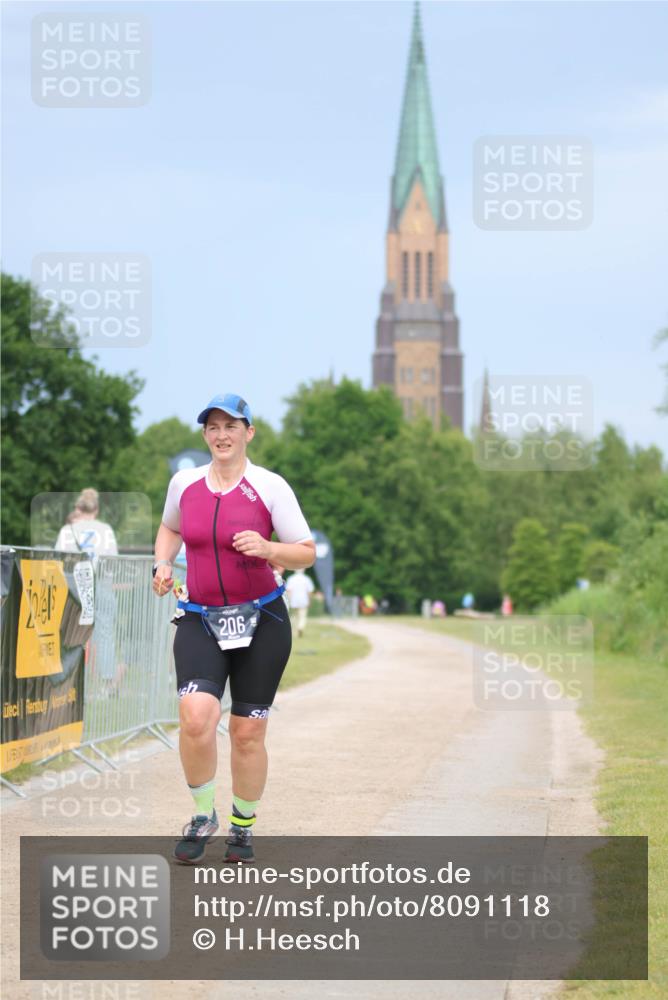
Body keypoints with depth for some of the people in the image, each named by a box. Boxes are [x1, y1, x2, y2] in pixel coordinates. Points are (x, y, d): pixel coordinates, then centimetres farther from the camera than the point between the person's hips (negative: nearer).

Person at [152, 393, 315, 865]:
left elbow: (307, 553, -3)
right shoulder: (184, 483, 4)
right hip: (200, 619, 1)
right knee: (196, 716, -20)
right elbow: (170, 528, 25)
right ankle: (203, 816, 0)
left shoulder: (270, 486, -5)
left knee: (248, 732, 3)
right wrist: (163, 563, 5)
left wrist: (267, 549, -22)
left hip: (261, 622, -1)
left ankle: (243, 825, 24)